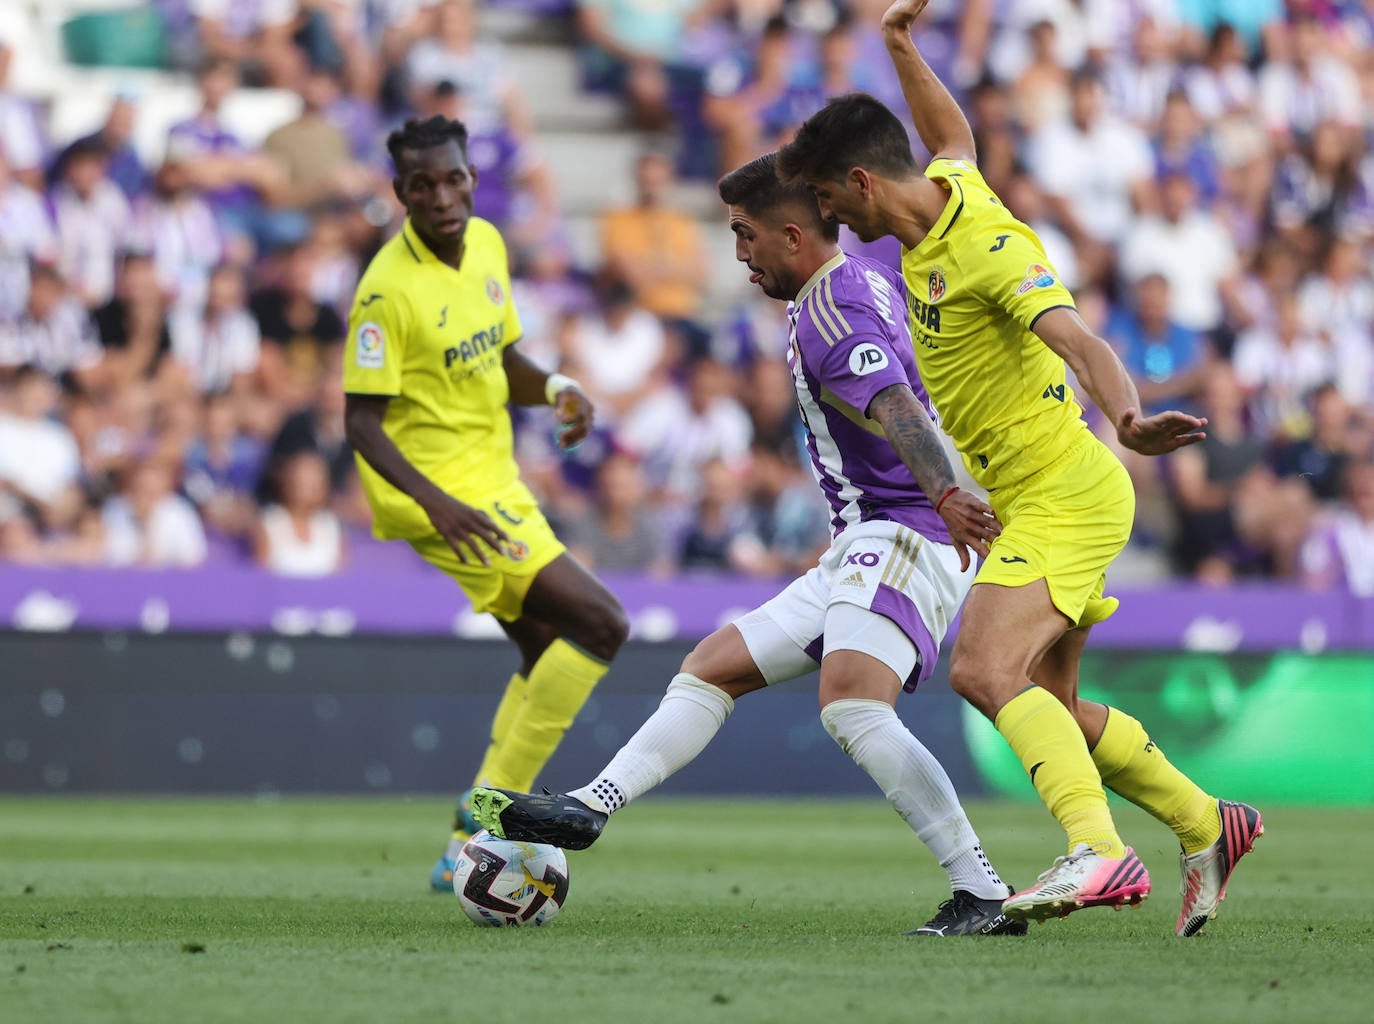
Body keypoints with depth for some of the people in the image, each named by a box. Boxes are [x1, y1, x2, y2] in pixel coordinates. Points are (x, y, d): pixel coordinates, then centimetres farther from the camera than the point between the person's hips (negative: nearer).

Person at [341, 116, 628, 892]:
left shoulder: (486, 245, 4)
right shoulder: (389, 289, -20)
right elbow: (362, 421, -21)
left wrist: (556, 389, -5)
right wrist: (436, 502, -34)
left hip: (493, 479, 9)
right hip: (443, 490, -9)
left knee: (549, 653, 16)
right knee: (601, 624, -16)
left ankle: (469, 855, 22)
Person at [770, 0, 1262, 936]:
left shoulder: (991, 248, -21)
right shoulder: (947, 192, 5)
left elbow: (1079, 340, -36)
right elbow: (954, 140, 31)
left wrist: (1127, 418, -53)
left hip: (1065, 496, -10)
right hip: (1034, 499, 10)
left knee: (986, 671, -26)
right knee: (1047, 707, 15)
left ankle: (1100, 852, -37)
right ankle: (1205, 825, 28)